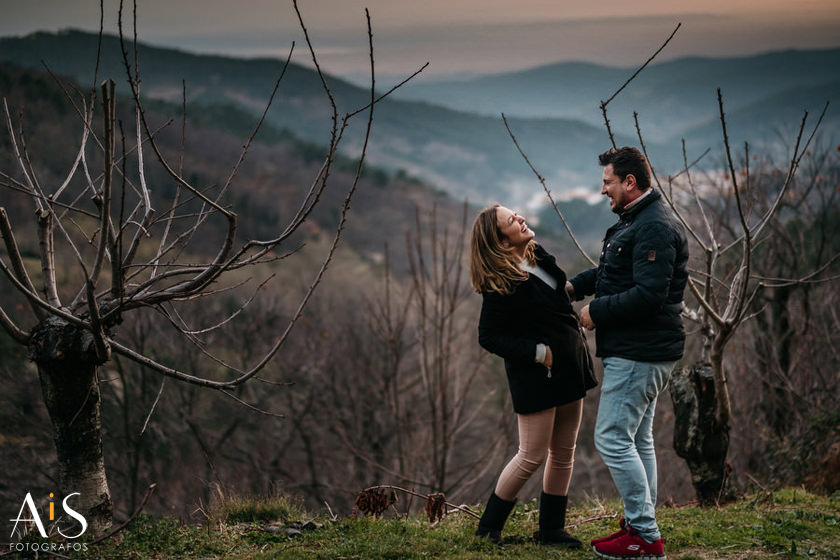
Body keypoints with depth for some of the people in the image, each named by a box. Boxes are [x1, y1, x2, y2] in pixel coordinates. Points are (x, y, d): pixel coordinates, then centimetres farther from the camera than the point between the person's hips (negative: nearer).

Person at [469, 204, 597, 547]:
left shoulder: (538, 255, 5)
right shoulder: (500, 285, -20)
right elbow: (489, 337, -16)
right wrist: (537, 353, -17)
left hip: (568, 365, 8)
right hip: (536, 375, -8)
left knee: (563, 453, 11)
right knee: (532, 456, -3)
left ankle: (551, 529, 21)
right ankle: (488, 527, 12)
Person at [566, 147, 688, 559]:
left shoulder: (655, 227, -20)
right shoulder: (635, 220, 15)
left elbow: (649, 293, -28)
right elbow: (611, 270, 27)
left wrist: (597, 310, -17)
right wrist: (575, 286, 11)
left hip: (638, 355, -11)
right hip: (640, 351, 11)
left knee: (612, 438, -9)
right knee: (638, 439, 16)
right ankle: (640, 526, 24)